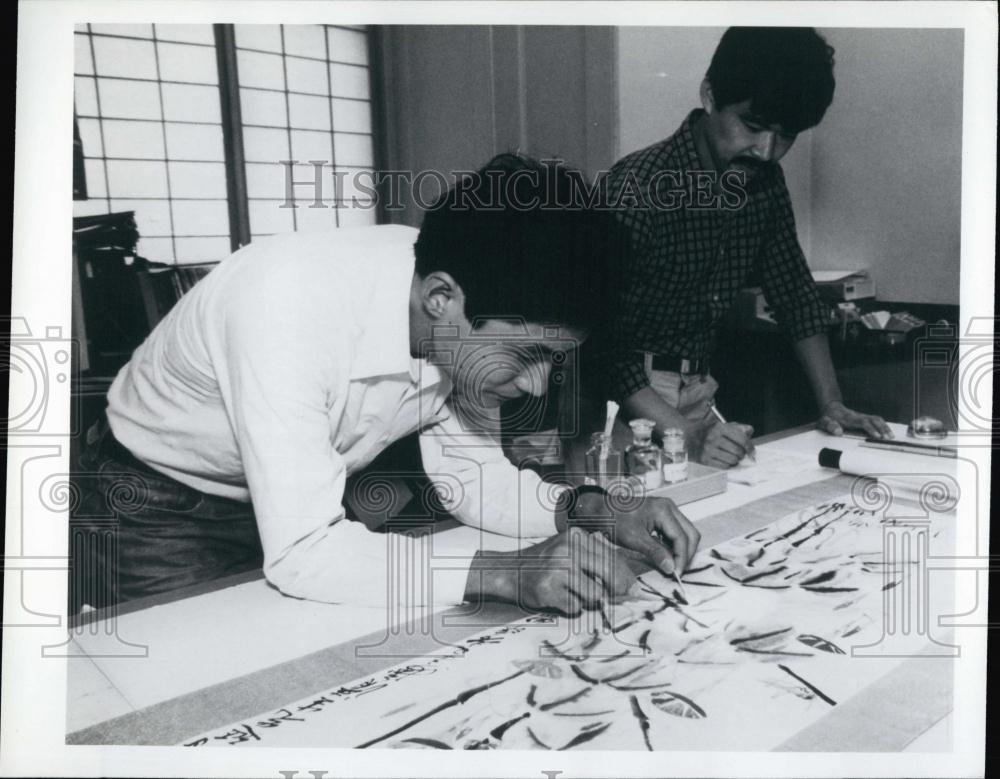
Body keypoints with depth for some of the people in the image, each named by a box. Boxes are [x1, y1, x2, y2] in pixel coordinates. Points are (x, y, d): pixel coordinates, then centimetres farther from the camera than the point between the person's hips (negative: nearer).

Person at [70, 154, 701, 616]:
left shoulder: (469, 327, -19)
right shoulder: (291, 301, -38)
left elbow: (470, 476, -8)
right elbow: (300, 551, -38)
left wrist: (586, 510, -24)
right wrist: (505, 572, -44)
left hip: (306, 506, 5)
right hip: (157, 513, -4)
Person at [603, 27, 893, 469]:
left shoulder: (764, 181, 2)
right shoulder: (638, 187, -21)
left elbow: (795, 294, 10)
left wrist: (831, 404, 2)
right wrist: (686, 434, -34)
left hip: (698, 386, 6)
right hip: (628, 393, -6)